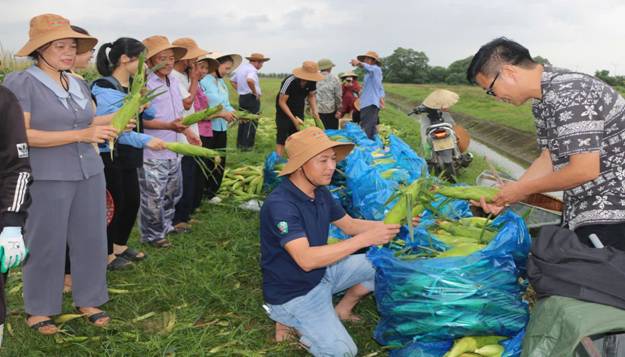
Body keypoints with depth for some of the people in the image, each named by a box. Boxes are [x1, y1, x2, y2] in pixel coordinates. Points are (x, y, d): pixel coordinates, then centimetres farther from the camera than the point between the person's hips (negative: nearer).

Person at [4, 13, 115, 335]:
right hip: (46, 177, -6)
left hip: (89, 172, 6)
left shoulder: (79, 85, 11)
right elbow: (22, 134, -17)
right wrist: (81, 134, -22)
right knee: (45, 244, 5)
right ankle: (37, 308, 21)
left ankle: (88, 299, 26)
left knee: (91, 238, 10)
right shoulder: (20, 83, -8)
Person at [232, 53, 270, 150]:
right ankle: (247, 145, -1)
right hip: (252, 98, -9)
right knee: (251, 123, -2)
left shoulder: (241, 68, 14)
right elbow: (250, 80, -37)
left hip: (241, 97, 9)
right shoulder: (252, 70, -16)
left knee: (242, 121, 16)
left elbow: (233, 81, 24)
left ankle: (240, 143, 22)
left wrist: (240, 90, 16)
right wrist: (255, 92, -23)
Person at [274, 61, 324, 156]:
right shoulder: (290, 81, -29)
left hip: (299, 112, 5)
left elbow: (311, 96, 7)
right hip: (284, 111, -5)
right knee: (281, 138, -11)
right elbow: (282, 102, -24)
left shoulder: (312, 82, -14)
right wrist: (293, 119, -28)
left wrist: (314, 111, -9)